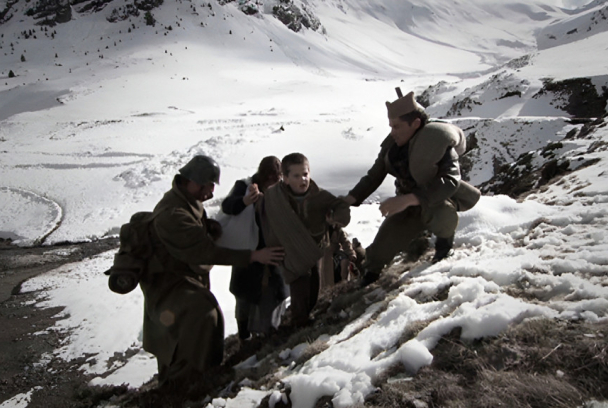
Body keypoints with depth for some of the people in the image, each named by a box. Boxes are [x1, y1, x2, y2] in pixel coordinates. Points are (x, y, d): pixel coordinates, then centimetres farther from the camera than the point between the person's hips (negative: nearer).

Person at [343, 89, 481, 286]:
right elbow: (374, 175, -1)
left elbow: (450, 181, -39)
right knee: (382, 247, -9)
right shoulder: (393, 144, -8)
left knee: (437, 213, -39)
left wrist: (408, 199, -50)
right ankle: (371, 272, 25)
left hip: (440, 199, -4)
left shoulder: (438, 143, -26)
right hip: (408, 204, 4)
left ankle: (445, 242, -4)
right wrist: (351, 199, -16)